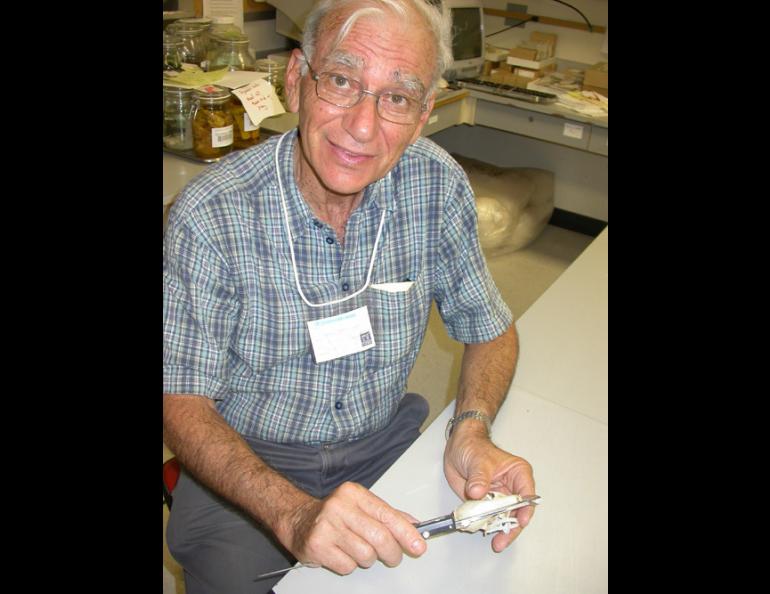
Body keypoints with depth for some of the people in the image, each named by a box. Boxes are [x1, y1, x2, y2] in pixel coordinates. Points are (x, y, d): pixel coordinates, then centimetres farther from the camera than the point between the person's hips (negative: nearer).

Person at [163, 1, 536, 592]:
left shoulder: (439, 185, -12)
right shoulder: (211, 215, -21)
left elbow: (490, 328, 0)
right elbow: (183, 404, -17)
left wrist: (473, 429, -21)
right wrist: (294, 515, -33)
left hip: (386, 443, 3)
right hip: (247, 466, -1)